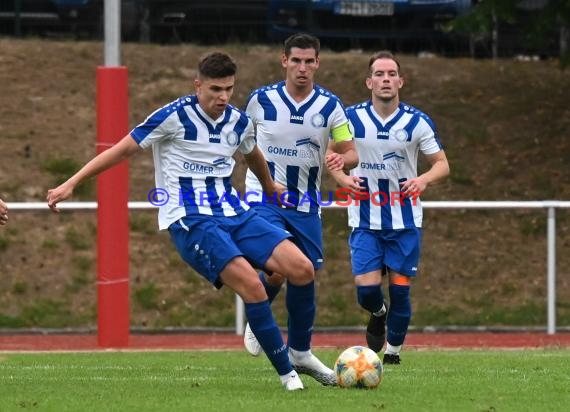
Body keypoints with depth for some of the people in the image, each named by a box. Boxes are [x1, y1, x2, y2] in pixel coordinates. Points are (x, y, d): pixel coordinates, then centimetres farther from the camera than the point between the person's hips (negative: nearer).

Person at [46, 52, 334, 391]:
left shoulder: (239, 122, 8)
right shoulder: (175, 117, -10)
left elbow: (254, 156, 31)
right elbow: (122, 150, -4)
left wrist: (271, 188, 49)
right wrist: (70, 184, -5)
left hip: (235, 213, 6)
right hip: (190, 220, -6)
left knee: (302, 269, -10)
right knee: (251, 284, -26)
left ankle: (301, 353, 10)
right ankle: (287, 372, -14)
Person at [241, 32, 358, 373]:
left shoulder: (330, 106, -4)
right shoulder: (262, 100, -6)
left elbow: (352, 154, -3)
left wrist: (341, 159, -24)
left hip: (306, 204, 3)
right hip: (265, 198, -3)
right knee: (276, 269, -22)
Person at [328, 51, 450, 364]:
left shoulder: (417, 122, -3)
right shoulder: (352, 118, -2)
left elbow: (442, 164, 2)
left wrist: (424, 179, -20)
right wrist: (343, 178, -12)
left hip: (405, 219, 0)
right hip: (365, 218, 0)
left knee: (400, 287, 0)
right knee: (366, 287, -9)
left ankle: (394, 349, 20)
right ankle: (378, 314, 27)